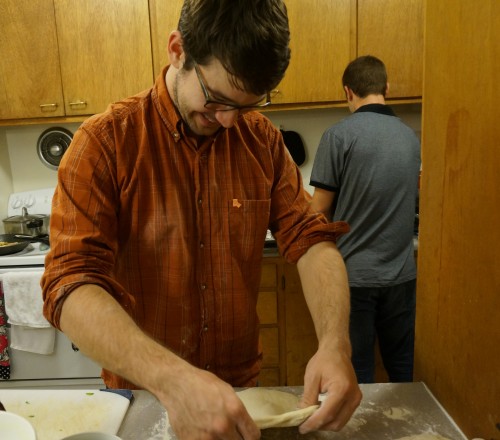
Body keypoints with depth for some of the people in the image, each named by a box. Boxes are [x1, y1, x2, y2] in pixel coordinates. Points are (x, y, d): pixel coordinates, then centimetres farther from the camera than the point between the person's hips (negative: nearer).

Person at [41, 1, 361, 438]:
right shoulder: (105, 141, -17)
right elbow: (71, 283, -24)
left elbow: (309, 237, -10)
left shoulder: (263, 140, -6)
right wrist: (171, 378, -39)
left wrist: (335, 343, -27)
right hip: (142, 393, -2)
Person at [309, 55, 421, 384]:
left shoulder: (339, 135, -12)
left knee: (359, 371, 11)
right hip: (401, 272, 5)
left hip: (354, 273, -5)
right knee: (403, 366, 20)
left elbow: (320, 209, -11)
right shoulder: (411, 137, 4)